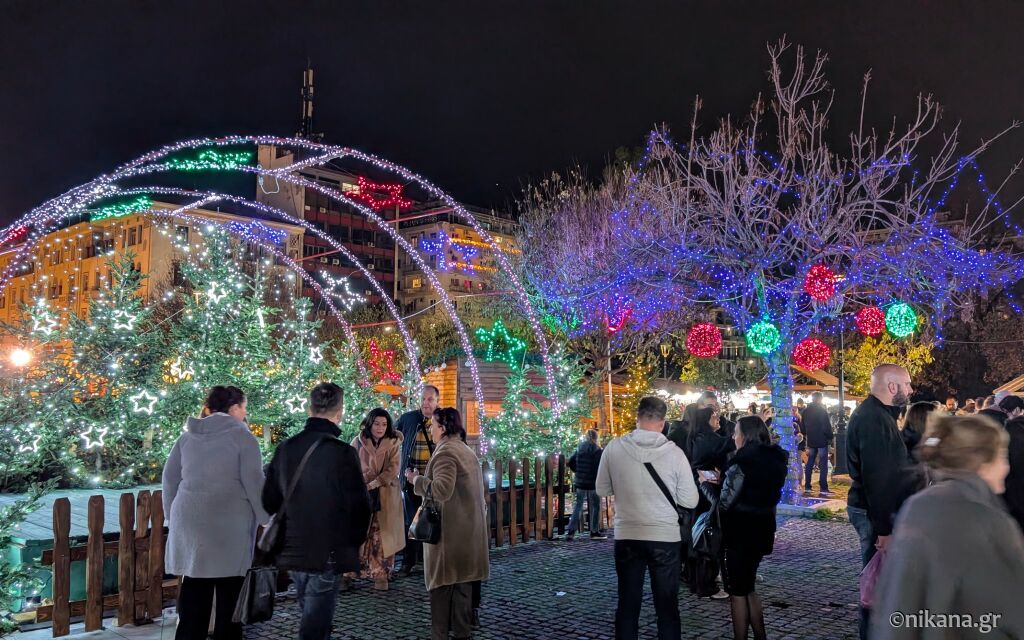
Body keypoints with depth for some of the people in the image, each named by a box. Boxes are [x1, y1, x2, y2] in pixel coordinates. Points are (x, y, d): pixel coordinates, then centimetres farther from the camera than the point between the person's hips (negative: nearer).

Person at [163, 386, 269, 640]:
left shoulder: (188, 436, 13)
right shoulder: (241, 435, -5)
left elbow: (170, 478, 15)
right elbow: (254, 482, -8)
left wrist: (174, 517, 23)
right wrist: (268, 519, 0)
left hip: (190, 523, 6)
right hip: (229, 525, -5)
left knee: (193, 596, 11)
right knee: (229, 596, 4)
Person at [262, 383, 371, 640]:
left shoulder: (285, 448, 1)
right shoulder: (342, 453, -17)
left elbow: (269, 501, 7)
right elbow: (359, 507, -15)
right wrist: (353, 544, 3)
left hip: (291, 552, 6)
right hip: (328, 554, -6)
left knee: (312, 618, 23)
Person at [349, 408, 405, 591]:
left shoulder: (393, 443, -1)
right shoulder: (358, 442, 0)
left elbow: (393, 469, -8)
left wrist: (372, 485, -16)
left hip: (385, 496, 0)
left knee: (382, 535, 1)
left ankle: (381, 575, 9)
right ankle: (349, 572, 10)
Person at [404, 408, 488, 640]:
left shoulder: (446, 452, -16)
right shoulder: (467, 451, 15)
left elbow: (442, 490, -26)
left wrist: (417, 479, -14)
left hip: (449, 531, -9)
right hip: (468, 528, 9)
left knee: (443, 583, -1)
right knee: (462, 581, 15)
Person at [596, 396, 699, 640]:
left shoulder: (614, 447, -7)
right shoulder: (674, 452, -11)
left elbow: (602, 490, 4)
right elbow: (690, 501, -4)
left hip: (626, 537, 1)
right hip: (665, 537, -1)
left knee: (627, 604, 13)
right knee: (667, 606, 11)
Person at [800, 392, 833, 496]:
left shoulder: (805, 410, 7)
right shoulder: (822, 410, -12)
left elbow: (802, 426, 12)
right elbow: (827, 426, -15)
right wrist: (830, 437, -3)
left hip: (810, 441, 6)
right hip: (822, 440, -6)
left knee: (810, 463, 12)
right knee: (823, 464, -4)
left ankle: (807, 487, 12)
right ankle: (823, 488, -7)